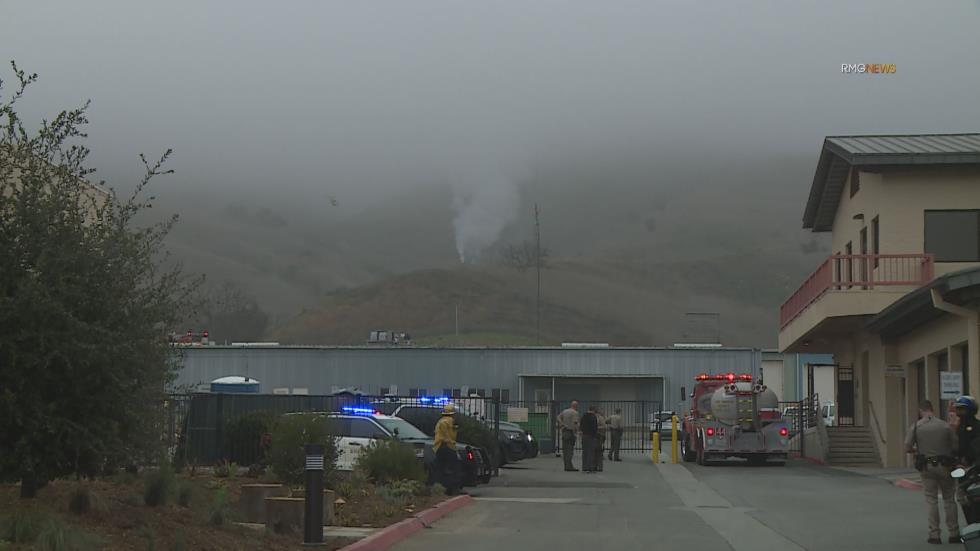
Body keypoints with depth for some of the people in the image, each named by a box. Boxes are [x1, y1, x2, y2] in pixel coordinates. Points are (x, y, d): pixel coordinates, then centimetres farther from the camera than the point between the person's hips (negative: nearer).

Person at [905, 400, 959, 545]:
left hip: (926, 467, 0)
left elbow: (907, 448, -4)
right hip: (945, 466, 0)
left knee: (931, 500, 6)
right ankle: (954, 534, 9)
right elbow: (956, 447, -2)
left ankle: (934, 534, 4)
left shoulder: (915, 427, -3)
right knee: (949, 500, 9)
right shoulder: (945, 425, -2)